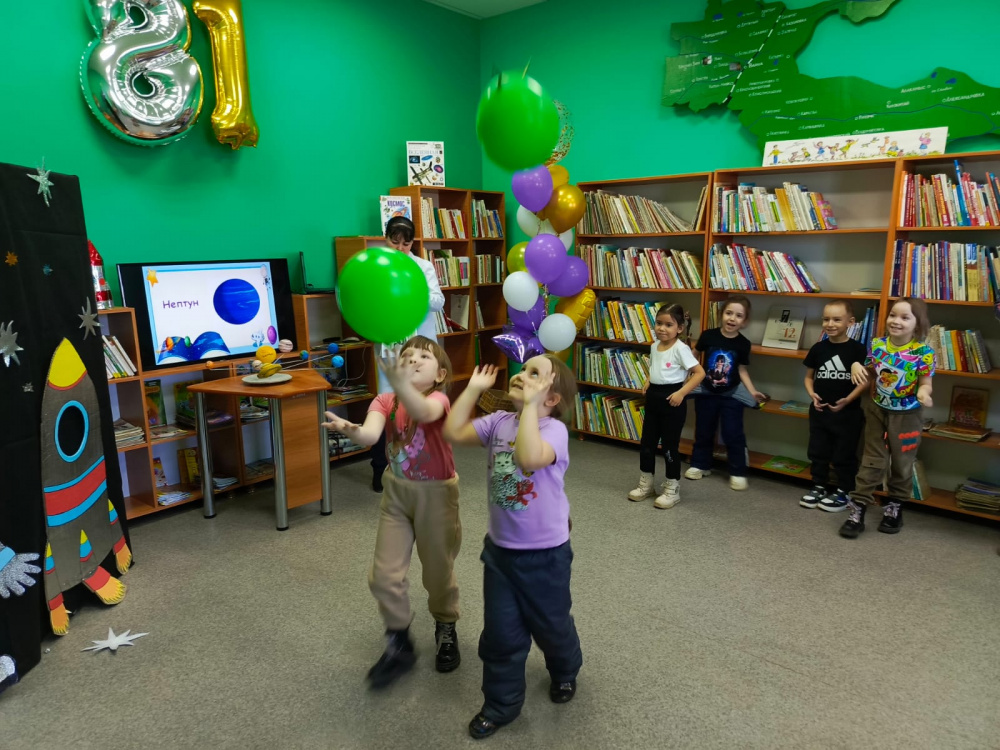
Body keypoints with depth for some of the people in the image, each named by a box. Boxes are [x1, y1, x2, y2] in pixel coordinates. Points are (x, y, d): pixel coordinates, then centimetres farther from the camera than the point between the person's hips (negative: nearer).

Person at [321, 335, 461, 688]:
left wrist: (399, 383, -64)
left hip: (436, 492, -3)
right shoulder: (384, 401, -8)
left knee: (438, 571, 13)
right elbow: (370, 434, -28)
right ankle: (398, 644, 27)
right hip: (396, 491, 4)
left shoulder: (438, 399, -19)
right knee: (384, 575, 3)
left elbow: (423, 412, -45)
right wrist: (350, 430, -51)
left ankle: (446, 630, 42)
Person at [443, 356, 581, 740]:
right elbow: (453, 432, -9)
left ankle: (565, 671, 53)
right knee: (500, 632, 13)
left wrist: (530, 404, -38)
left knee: (550, 625, 20)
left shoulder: (554, 428, -22)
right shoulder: (499, 421, -4)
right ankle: (500, 703, 35)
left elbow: (529, 459, -41)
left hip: (544, 553, -4)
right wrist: (474, 388, -11)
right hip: (499, 548, 4)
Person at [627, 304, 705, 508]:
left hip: (672, 399, -7)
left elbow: (699, 372, -17)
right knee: (647, 442, 12)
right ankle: (645, 484, 27)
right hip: (653, 397, 8)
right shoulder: (654, 346, 7)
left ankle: (672, 489, 15)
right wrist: (648, 382, 8)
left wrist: (681, 392, -23)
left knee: (669, 445, 1)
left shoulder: (681, 348, -15)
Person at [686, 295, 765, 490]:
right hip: (706, 393, 1)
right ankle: (700, 465, 30)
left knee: (733, 435, 3)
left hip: (731, 395, -1)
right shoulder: (708, 335, -12)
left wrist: (752, 392, -12)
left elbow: (743, 371, -3)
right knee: (703, 432, 14)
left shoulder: (743, 344, -11)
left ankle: (738, 472, 14)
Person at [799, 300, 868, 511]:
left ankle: (843, 492, 21)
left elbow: (865, 380, -8)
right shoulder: (818, 348, 2)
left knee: (844, 455, 7)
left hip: (848, 413, -4)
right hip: (819, 410, 4)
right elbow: (809, 376, 11)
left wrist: (848, 399, -19)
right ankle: (819, 487, 28)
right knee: (818, 452, 13)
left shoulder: (858, 349, -9)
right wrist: (812, 393, -7)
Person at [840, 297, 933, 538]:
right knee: (872, 461, 8)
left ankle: (894, 507, 32)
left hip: (906, 416, -2)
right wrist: (857, 366, -14)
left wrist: (923, 393, -32)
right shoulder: (877, 345, -6)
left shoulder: (923, 352, -16)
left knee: (902, 463, 13)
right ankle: (857, 508, 10)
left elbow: (925, 382, -10)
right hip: (877, 411, 2)